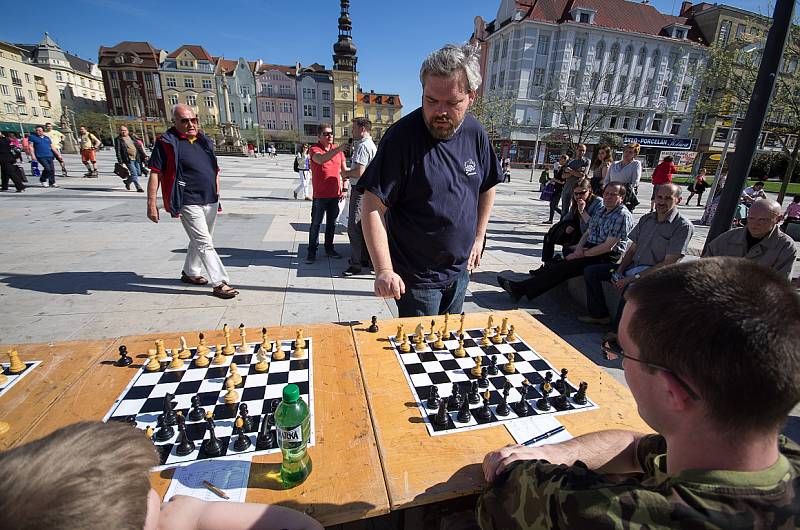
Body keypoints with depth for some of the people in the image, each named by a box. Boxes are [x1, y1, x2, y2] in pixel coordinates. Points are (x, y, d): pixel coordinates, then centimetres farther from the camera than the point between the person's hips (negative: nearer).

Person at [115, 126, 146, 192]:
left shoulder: (132, 137, 16)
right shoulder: (118, 140, 3)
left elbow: (139, 147, 16)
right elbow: (118, 151, -2)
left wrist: (144, 156, 7)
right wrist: (120, 162, -9)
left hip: (137, 158, 5)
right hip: (128, 159, -5)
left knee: (139, 173, 7)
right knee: (134, 173, -12)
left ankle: (128, 181, 33)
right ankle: (138, 187, -5)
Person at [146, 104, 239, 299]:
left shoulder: (205, 141, 13)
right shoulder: (167, 142, -5)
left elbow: (215, 170, 21)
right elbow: (155, 173, -8)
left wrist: (217, 195, 18)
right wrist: (152, 203, -12)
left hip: (210, 201, 7)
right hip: (189, 203, -7)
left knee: (199, 240, 18)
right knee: (205, 243, -8)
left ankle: (190, 272, 37)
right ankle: (219, 283, -5)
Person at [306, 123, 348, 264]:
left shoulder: (338, 150, 10)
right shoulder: (315, 149, -6)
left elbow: (343, 169, 16)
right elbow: (321, 159, -29)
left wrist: (343, 188, 10)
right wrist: (338, 149, -38)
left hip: (334, 194, 5)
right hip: (320, 195, -4)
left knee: (331, 223, 13)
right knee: (316, 224, 2)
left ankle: (329, 249, 26)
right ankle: (312, 252, 10)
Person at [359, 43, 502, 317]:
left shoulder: (475, 133, -2)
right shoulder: (402, 136, -20)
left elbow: (487, 187, 13)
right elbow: (373, 207, -23)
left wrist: (479, 236, 10)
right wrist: (384, 270, -29)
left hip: (460, 271, 6)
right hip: (416, 277, -5)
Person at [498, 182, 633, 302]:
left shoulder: (623, 216, -13)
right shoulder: (600, 210, 15)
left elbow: (608, 247, -18)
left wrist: (582, 254, -15)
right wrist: (579, 246, -5)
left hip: (606, 257, -9)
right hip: (589, 248, 9)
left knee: (563, 268, -24)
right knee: (555, 262, -8)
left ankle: (521, 289, -27)